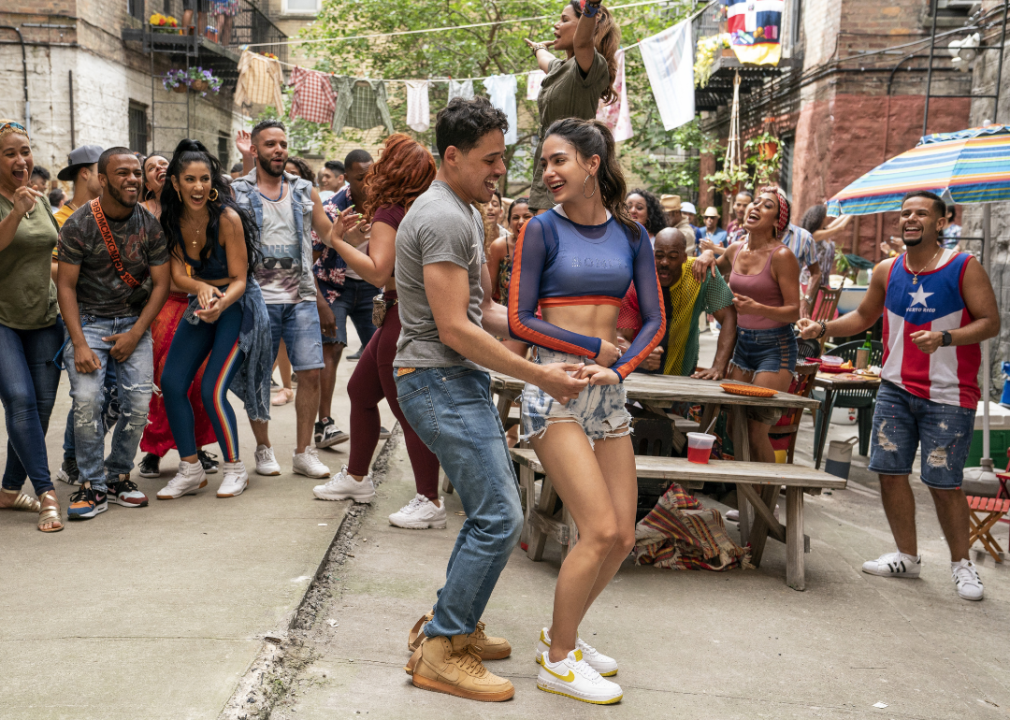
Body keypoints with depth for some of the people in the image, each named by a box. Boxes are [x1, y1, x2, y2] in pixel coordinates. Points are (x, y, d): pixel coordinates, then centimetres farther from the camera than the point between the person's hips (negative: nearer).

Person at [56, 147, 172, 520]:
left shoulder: (150, 225, -1)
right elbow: (66, 286, -8)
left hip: (133, 321, 2)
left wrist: (135, 334, -8)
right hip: (87, 319, -2)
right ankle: (93, 486, -4)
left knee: (139, 401, -9)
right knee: (86, 398, -17)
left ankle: (117, 476, 11)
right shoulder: (78, 226, -9)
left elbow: (161, 283, 1)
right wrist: (79, 344, -16)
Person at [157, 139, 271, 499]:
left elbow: (239, 280, -18)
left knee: (212, 390, -13)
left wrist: (220, 304, -38)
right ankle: (191, 470, 12)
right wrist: (201, 289, -28)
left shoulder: (227, 217, -20)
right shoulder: (172, 219, -5)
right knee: (172, 385, -3)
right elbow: (178, 273, -6)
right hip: (201, 304, 6)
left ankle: (235, 469, 7)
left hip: (238, 306, -6)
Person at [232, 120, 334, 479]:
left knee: (310, 372, -3)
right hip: (258, 298, -2)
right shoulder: (237, 191, 3)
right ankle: (264, 449, 21)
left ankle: (304, 452, 9)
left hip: (301, 297, 2)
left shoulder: (304, 191, 12)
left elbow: (330, 233, 14)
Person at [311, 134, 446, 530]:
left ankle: (430, 502, 2)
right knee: (360, 390, 20)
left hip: (404, 318, -10)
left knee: (408, 410, -5)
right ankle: (356, 478, 33)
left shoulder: (390, 213, -16)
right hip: (403, 315, 10)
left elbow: (377, 272, -23)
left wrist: (337, 240, -17)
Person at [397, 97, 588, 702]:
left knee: (495, 508, 16)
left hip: (463, 380, 11)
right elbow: (454, 329, -22)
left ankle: (455, 624, 28)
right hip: (439, 381, -11)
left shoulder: (468, 214, 17)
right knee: (500, 517, -11)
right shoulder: (442, 219, -17)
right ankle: (439, 652, 0)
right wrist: (538, 376, -18)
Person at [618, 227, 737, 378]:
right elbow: (621, 337, -18)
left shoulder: (701, 271, -13)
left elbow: (729, 316, -13)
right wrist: (641, 359, -40)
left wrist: (718, 368, -25)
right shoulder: (635, 284, -15)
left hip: (683, 375, 1)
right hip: (639, 375, -1)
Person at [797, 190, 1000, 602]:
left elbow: (990, 322, -8)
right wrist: (822, 328, 6)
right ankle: (907, 557, 22)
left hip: (948, 396, -4)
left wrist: (944, 338, -24)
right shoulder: (887, 272, 7)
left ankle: (961, 564, 19)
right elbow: (864, 316, 21)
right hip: (896, 390, 5)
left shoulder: (964, 268, -5)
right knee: (890, 471, 4)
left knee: (944, 483, -1)